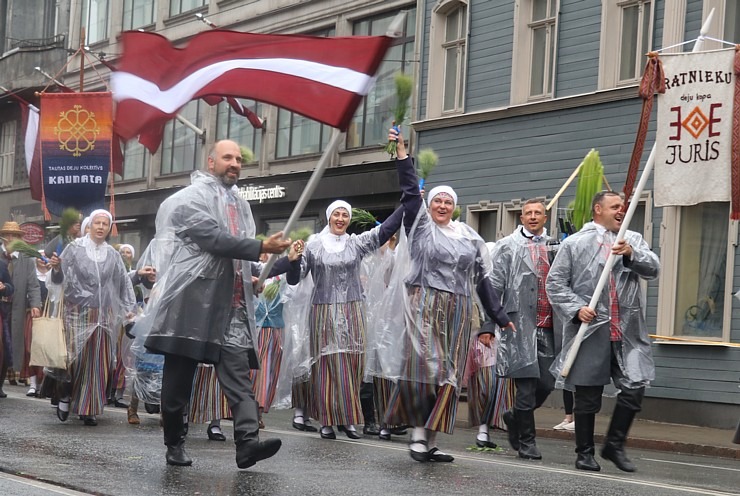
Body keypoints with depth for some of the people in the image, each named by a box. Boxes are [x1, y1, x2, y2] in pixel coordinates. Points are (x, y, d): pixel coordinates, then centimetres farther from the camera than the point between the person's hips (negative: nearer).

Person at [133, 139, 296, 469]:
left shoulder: (240, 204, 21)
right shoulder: (192, 197, -4)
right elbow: (213, 238, -18)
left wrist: (254, 274, 13)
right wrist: (261, 248, -22)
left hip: (232, 303, 6)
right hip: (192, 299, -6)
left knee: (238, 373, -9)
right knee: (179, 376, 3)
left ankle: (247, 442, -22)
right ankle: (174, 444, 13)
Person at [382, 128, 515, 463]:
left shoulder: (468, 237, 13)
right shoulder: (421, 226, 4)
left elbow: (481, 278, 14)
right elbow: (411, 192, -9)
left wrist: (499, 316, 12)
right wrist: (401, 153, -18)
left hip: (457, 311, 4)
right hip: (424, 307, -4)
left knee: (447, 375, 2)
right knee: (424, 368, -12)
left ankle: (431, 440, 5)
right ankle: (418, 433, -4)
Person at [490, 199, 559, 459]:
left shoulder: (555, 247, 13)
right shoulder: (507, 247, 4)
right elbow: (494, 286, 1)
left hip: (548, 327, 3)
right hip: (520, 326, -3)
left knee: (547, 384, 1)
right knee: (526, 386, -2)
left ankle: (516, 418, 28)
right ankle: (527, 442, 9)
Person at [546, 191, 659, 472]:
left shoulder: (633, 241, 14)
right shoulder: (575, 243, 4)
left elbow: (653, 269, 1)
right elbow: (555, 282, 2)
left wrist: (631, 254, -16)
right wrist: (576, 308, -10)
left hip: (626, 332, 3)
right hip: (591, 332, -3)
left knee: (635, 388, -4)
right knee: (588, 396, 4)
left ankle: (615, 445, 14)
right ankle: (585, 453, 18)